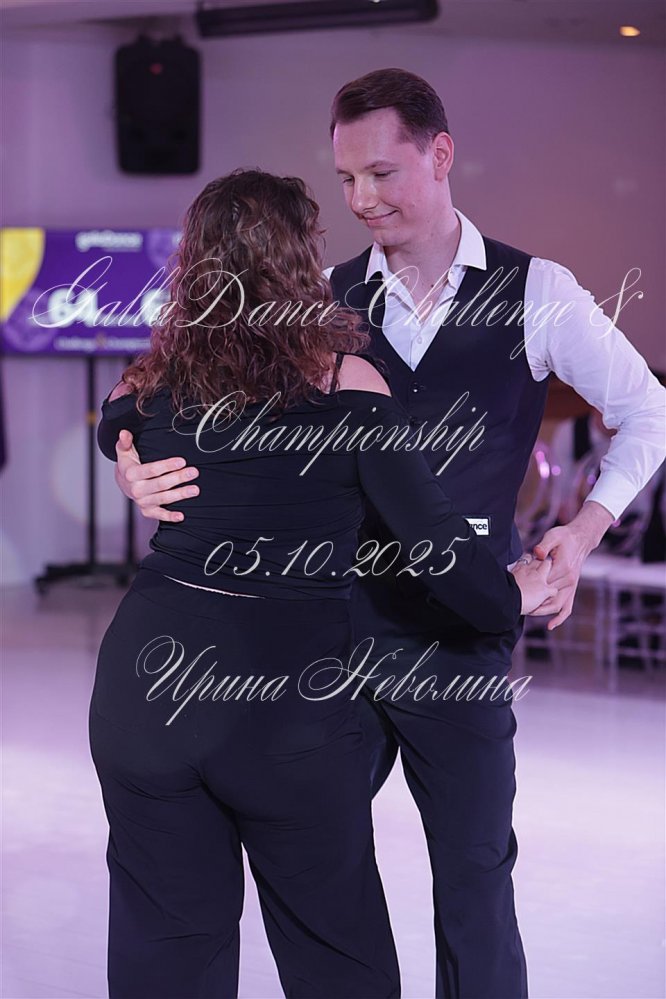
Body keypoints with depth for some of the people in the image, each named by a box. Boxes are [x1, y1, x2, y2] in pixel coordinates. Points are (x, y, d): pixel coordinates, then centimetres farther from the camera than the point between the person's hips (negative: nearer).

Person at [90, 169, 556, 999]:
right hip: (290, 689, -3)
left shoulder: (149, 386, 3)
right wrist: (511, 595, 10)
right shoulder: (342, 380, -8)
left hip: (147, 674, 3)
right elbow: (431, 534, -7)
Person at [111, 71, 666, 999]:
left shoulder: (534, 295, -2)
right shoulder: (327, 301, 3)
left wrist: (583, 531, -4)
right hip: (334, 619, 3)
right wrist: (141, 465, -22)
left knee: (473, 871, 6)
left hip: (460, 634, -2)